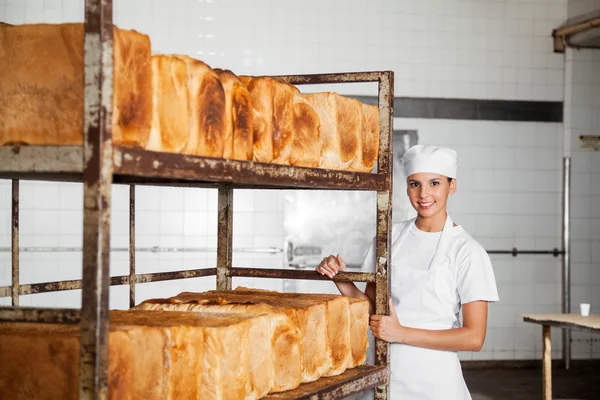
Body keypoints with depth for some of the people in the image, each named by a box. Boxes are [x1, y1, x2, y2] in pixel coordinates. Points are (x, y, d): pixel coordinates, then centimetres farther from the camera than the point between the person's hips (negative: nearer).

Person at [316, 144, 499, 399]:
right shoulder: (390, 236, 3)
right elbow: (371, 307, 10)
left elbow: (474, 337, -13)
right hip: (384, 374, 4)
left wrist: (401, 333, -18)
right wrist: (341, 280, -9)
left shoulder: (468, 252, -10)